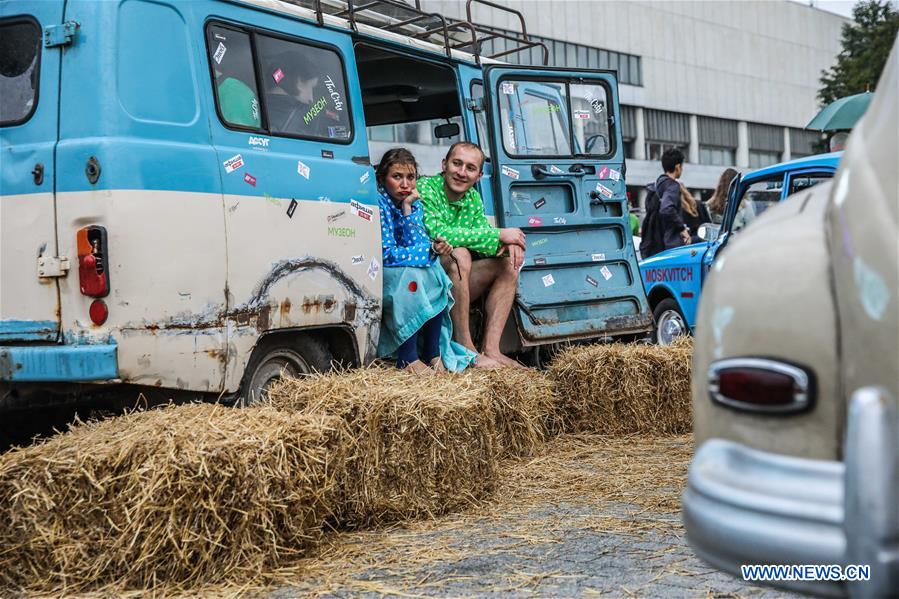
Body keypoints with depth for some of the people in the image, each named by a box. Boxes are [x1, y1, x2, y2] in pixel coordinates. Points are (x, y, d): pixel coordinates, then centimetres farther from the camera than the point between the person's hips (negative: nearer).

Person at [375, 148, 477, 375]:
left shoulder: (415, 204, 4)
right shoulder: (378, 204, -16)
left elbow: (416, 245, -8)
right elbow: (388, 254, -21)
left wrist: (407, 209, -19)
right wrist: (432, 250, -17)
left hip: (407, 274, 6)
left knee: (435, 271, -20)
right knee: (410, 274, -32)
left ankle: (433, 352, -15)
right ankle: (408, 358, -29)